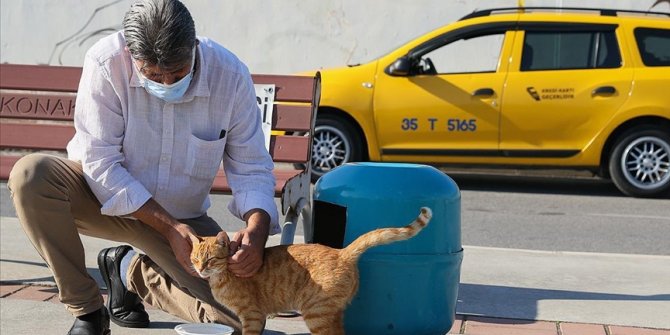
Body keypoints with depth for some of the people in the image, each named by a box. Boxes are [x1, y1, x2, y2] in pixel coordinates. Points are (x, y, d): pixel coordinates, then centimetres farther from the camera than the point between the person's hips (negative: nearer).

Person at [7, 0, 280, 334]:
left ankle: (130, 270, 13)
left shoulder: (231, 76, -18)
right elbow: (101, 163, -21)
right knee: (31, 173, -33)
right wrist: (169, 227, -27)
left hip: (181, 217, 2)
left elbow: (252, 170, -12)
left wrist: (256, 231, -33)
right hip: (105, 199, -1)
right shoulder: (105, 62, -24)